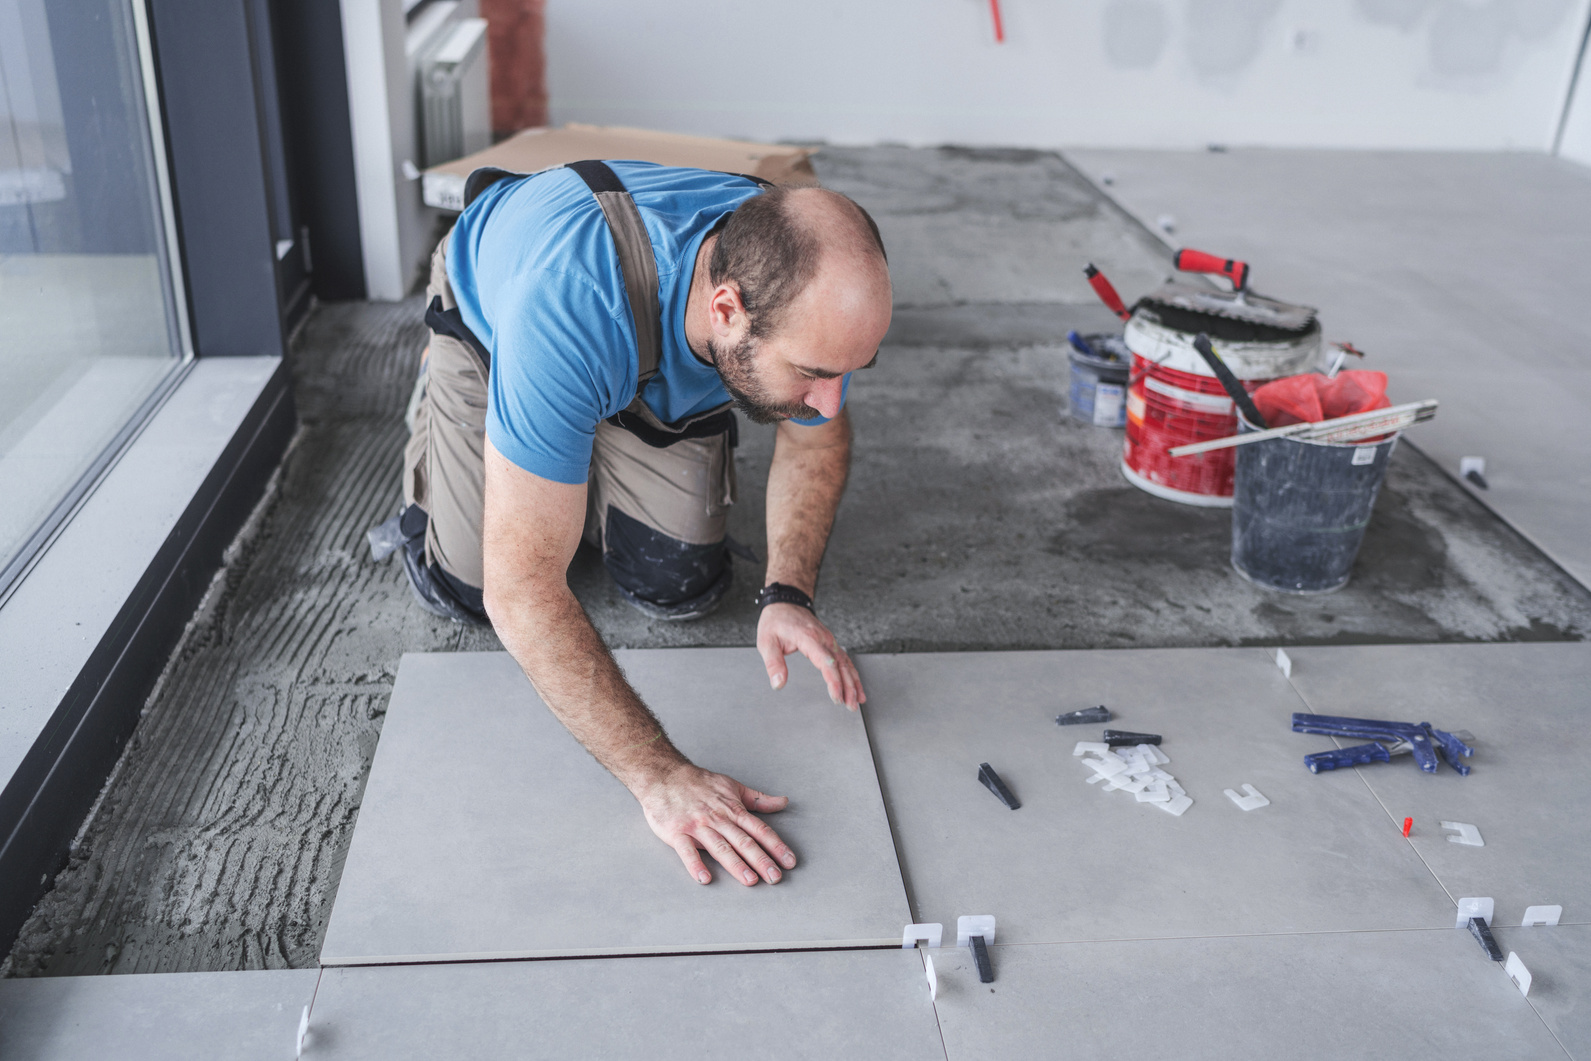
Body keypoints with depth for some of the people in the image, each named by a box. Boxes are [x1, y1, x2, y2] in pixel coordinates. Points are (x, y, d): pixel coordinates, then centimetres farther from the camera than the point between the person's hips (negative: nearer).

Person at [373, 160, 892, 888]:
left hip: (661, 372, 3)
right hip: (489, 317, -3)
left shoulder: (804, 290, -34)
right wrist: (660, 777, -48)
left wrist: (787, 596, -25)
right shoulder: (568, 308, -50)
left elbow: (817, 435, -11)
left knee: (681, 588, -6)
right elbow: (521, 591, -47)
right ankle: (432, 419, 24)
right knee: (465, 590, -5)